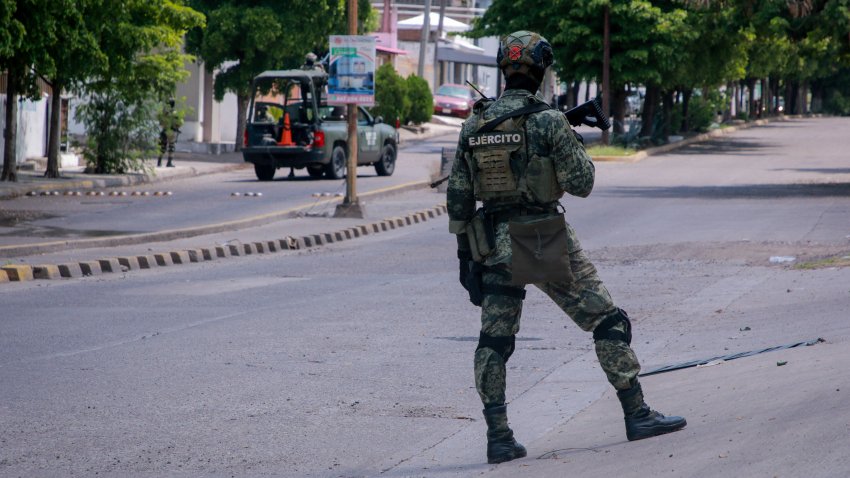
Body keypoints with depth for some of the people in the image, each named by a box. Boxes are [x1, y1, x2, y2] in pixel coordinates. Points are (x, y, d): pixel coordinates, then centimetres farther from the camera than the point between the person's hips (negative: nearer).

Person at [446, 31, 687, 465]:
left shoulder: (474, 124, 3)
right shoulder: (548, 121, -13)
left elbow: (458, 197, 6)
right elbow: (581, 184, -10)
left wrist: (464, 249, 13)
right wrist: (575, 148, 9)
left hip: (494, 245, 4)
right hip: (548, 245, -4)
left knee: (494, 342, 10)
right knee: (608, 322, 8)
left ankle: (498, 438, 4)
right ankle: (637, 414, 11)